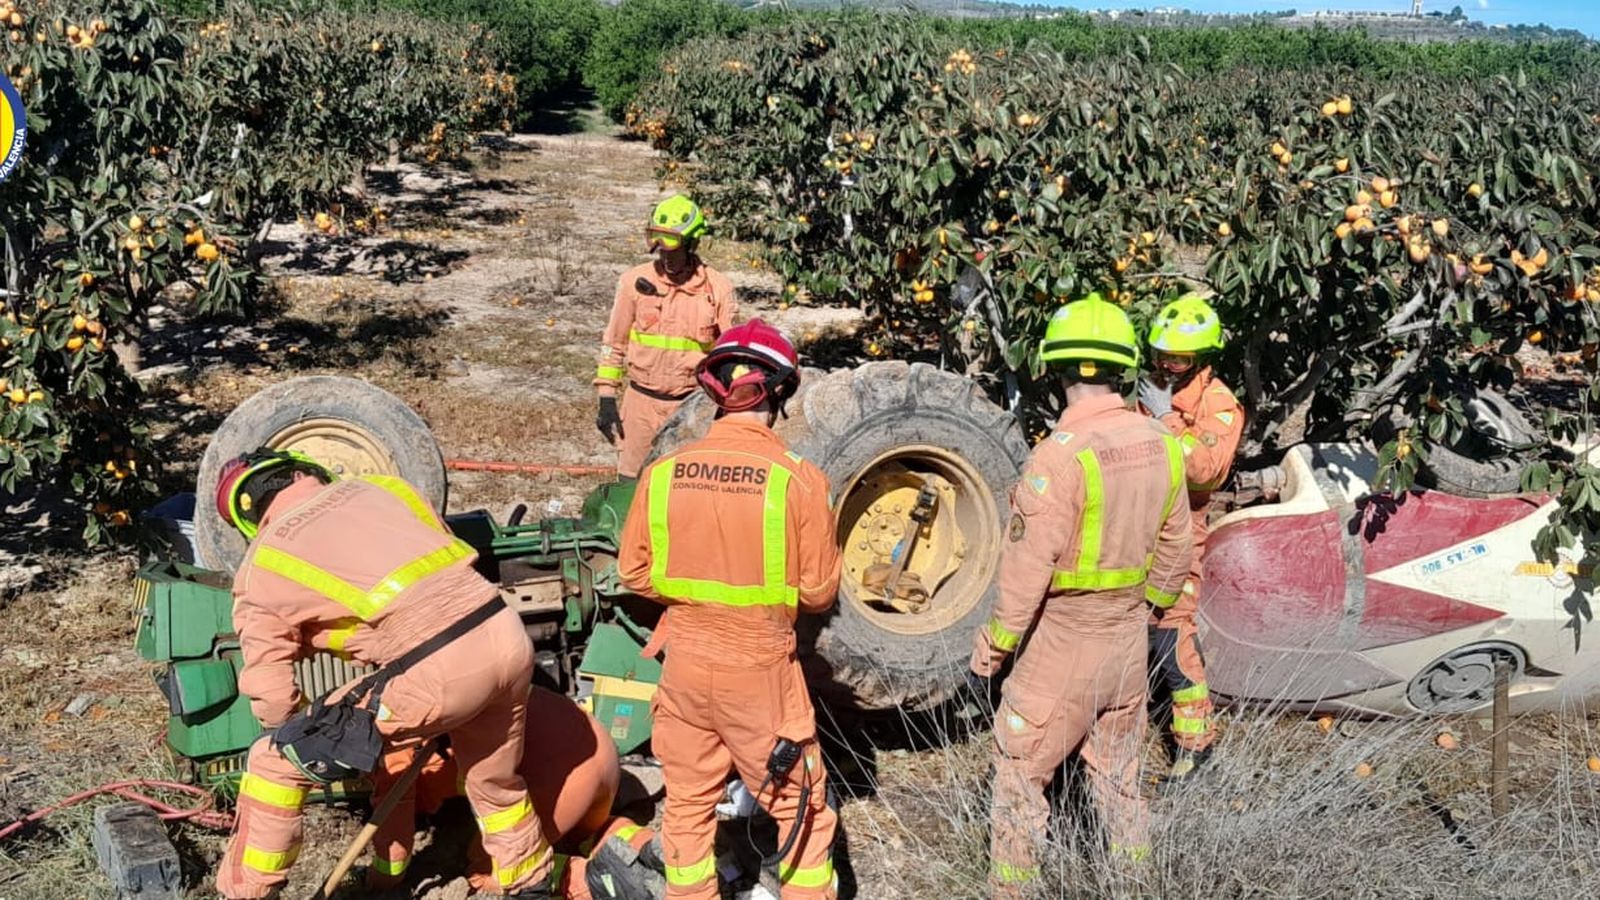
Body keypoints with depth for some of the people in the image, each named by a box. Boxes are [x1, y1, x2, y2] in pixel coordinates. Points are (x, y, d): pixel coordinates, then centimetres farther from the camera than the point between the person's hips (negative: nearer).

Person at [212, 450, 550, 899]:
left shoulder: (260, 573, 14)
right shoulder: (378, 486, 23)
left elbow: (273, 701, 12)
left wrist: (332, 738, 31)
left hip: (434, 673, -5)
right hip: (509, 636, 5)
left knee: (275, 760, 14)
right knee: (496, 782, 32)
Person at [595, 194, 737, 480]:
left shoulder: (718, 288, -4)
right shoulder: (635, 281, -1)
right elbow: (614, 342, 6)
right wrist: (607, 399, 2)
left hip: (693, 406, -1)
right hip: (641, 402, 1)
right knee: (632, 482, 6)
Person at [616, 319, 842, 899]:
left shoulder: (663, 473, -8)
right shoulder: (798, 478, -16)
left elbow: (633, 573, 2)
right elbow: (819, 591, -9)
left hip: (685, 660, 4)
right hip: (760, 667, -3)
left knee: (688, 803, 20)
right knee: (800, 805, 14)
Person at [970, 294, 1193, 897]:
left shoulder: (1062, 453, -24)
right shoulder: (1161, 444, -3)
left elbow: (1029, 565, -21)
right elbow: (1174, 548, 7)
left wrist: (994, 643, -9)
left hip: (1062, 642, -7)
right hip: (1128, 641, 7)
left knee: (1021, 770, 9)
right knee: (1118, 768, 22)